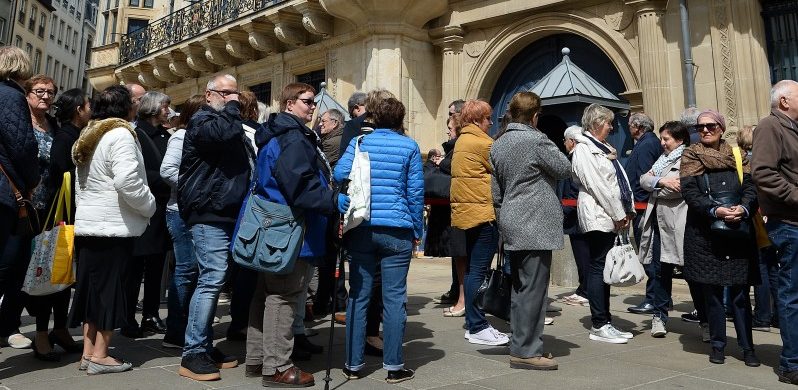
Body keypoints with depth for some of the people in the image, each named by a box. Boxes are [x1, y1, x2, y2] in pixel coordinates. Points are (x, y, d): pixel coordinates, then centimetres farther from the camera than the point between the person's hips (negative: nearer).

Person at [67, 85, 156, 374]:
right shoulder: (120, 134, -12)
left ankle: (88, 352, 18)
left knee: (93, 286, 12)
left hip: (88, 224, 9)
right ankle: (99, 356, 4)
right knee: (110, 288, -2)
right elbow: (127, 180, -24)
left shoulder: (89, 136, 17)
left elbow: (81, 184, 21)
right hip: (114, 226, -9)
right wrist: (149, 206, -10)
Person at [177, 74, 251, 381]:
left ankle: (204, 347, 22)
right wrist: (232, 108, -8)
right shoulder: (202, 120, -3)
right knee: (212, 279, -13)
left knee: (212, 280, 12)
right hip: (210, 215, -9)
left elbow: (246, 165, 28)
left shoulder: (229, 122, 24)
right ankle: (192, 354, -6)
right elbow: (225, 133, -26)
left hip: (226, 214, 9)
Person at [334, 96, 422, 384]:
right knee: (394, 298, 3)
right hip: (397, 230, -1)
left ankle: (354, 364, 16)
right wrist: (417, 230, 8)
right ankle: (394, 366, 10)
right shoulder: (409, 147, 3)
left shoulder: (359, 142, 6)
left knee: (358, 296, 8)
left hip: (361, 228, 2)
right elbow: (416, 191, 1)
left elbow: (340, 174, -6)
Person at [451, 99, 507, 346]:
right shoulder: (482, 142, -12)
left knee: (472, 268, 14)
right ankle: (477, 328, 1)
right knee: (478, 269, -6)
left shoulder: (461, 141, 17)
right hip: (483, 212, -10)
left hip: (467, 211, 10)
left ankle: (474, 323, 22)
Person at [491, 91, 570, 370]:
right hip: (535, 225, -8)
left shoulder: (497, 145, 12)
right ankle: (526, 351, 2)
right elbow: (565, 169, -2)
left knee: (520, 288, 14)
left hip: (512, 225, 8)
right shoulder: (537, 140, -12)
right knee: (533, 289, -3)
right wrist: (553, 151, 14)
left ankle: (521, 344, 22)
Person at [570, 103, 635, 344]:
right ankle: (598, 326, 0)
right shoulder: (583, 149, -7)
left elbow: (622, 180, 19)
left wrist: (628, 210, 8)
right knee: (599, 268, -6)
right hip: (597, 216, -9)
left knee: (605, 269, 10)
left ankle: (605, 322, 17)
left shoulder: (605, 148, 21)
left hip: (612, 217, 9)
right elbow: (596, 185, -14)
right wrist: (618, 215, -12)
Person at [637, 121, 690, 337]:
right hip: (658, 221, 7)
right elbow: (644, 180, 8)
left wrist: (655, 186, -2)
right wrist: (661, 181, -11)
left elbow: (677, 188, -18)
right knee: (659, 271, 10)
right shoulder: (663, 158, 20)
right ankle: (659, 316, 20)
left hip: (677, 224, -7)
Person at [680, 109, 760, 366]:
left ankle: (747, 347, 12)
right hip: (704, 234, -1)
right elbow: (689, 193, -7)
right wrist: (715, 210, -21)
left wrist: (743, 208, -18)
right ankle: (717, 345, 15)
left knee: (740, 292, 2)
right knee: (712, 292, 4)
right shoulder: (690, 157, 5)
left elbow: (751, 188, 2)